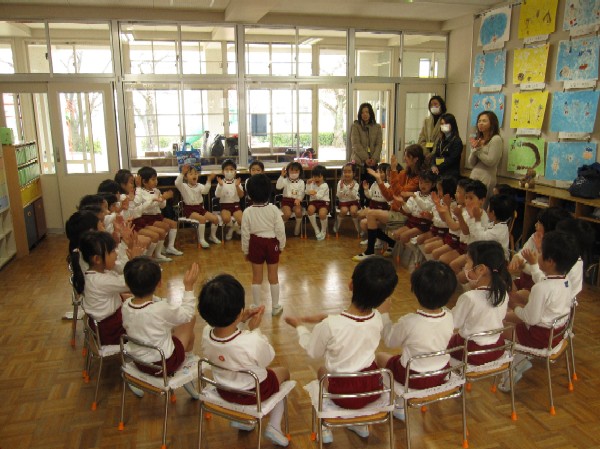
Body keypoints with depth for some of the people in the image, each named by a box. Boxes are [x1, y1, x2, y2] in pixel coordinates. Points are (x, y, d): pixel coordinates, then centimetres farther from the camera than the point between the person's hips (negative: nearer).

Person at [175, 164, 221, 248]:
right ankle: (201, 239, -19)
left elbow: (205, 191, -16)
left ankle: (212, 236, 18)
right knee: (202, 218, -32)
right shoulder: (184, 186, -4)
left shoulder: (199, 186, 5)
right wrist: (182, 173, -37)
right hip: (189, 210, -5)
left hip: (200, 208, 5)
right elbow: (177, 183, -27)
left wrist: (209, 180, -29)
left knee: (215, 218, -7)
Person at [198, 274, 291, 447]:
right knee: (283, 372, 25)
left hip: (224, 390, 5)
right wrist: (255, 329, -12)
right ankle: (274, 426, 21)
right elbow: (267, 359, -16)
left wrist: (241, 321, -10)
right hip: (253, 392, -5)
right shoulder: (253, 341, -39)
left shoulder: (206, 334, -24)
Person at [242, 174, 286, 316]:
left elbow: (245, 233, -6)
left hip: (255, 243, 0)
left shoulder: (248, 211, -12)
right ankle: (275, 307, 21)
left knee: (257, 277, 12)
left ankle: (257, 307, 21)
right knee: (273, 276, 12)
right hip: (271, 243, 0)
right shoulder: (274, 209, -13)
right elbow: (280, 229, -10)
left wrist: (245, 250, 6)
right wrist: (282, 245, 5)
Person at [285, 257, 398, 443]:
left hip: (344, 393, -3)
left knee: (322, 370, 29)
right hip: (373, 386, 3)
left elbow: (313, 352, -7)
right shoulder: (377, 318, -14)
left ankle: (326, 427, 34)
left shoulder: (329, 325, -28)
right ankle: (361, 423, 41)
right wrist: (325, 318, 11)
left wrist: (299, 326, 6)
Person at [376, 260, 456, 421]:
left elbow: (390, 341, -11)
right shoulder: (448, 316, -16)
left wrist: (384, 313, -2)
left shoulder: (409, 322, -30)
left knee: (380, 356, 20)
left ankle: (399, 406, 26)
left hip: (414, 378, -5)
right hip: (441, 374, 5)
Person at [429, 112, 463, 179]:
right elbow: (435, 155, 11)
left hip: (450, 175, -6)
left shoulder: (457, 141, -6)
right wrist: (433, 166, -9)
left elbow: (452, 159, -12)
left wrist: (438, 168, -13)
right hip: (438, 173, 6)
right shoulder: (440, 140, 15)